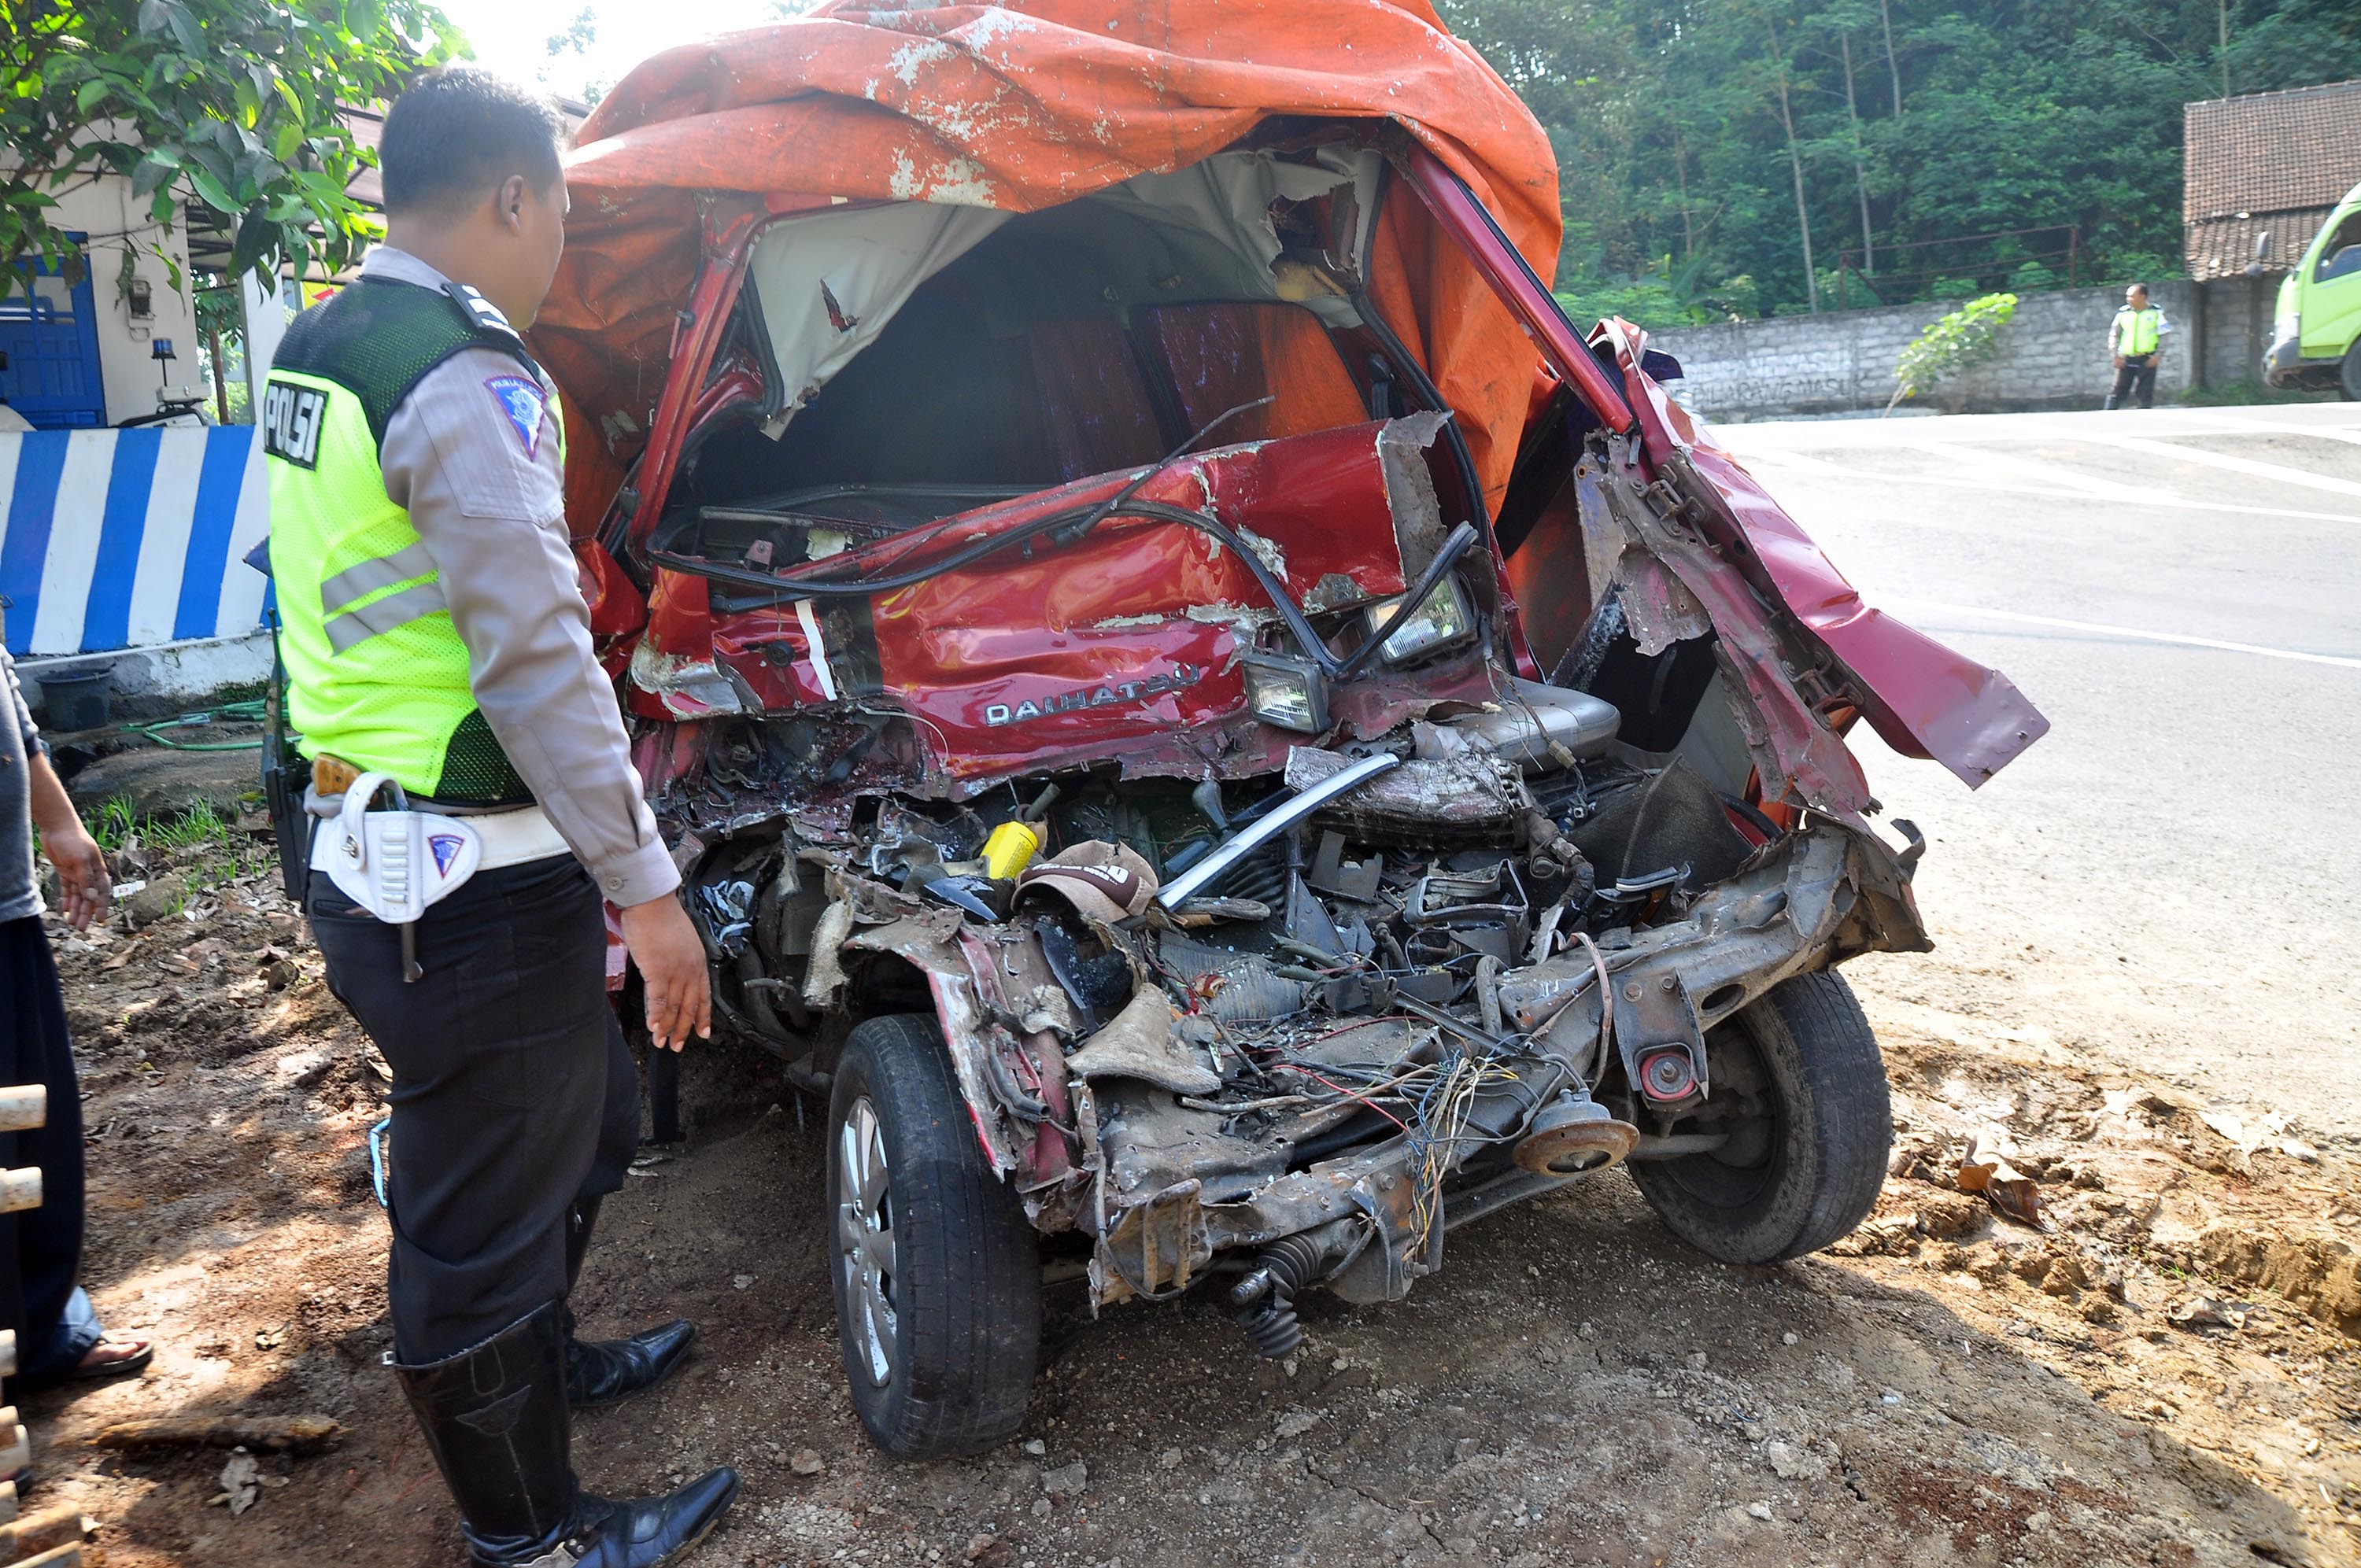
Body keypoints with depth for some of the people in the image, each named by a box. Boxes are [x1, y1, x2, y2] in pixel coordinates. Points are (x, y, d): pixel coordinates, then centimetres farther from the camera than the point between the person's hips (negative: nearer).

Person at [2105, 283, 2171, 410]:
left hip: (2147, 360, -1)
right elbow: (2114, 335, 9)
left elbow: (2163, 336, 2)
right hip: (2126, 360, 1)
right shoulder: (2123, 313, 4)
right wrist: (2115, 355, -1)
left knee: (2146, 394, 2)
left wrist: (2158, 355, -8)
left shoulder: (2155, 313, 1)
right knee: (2117, 391, -4)